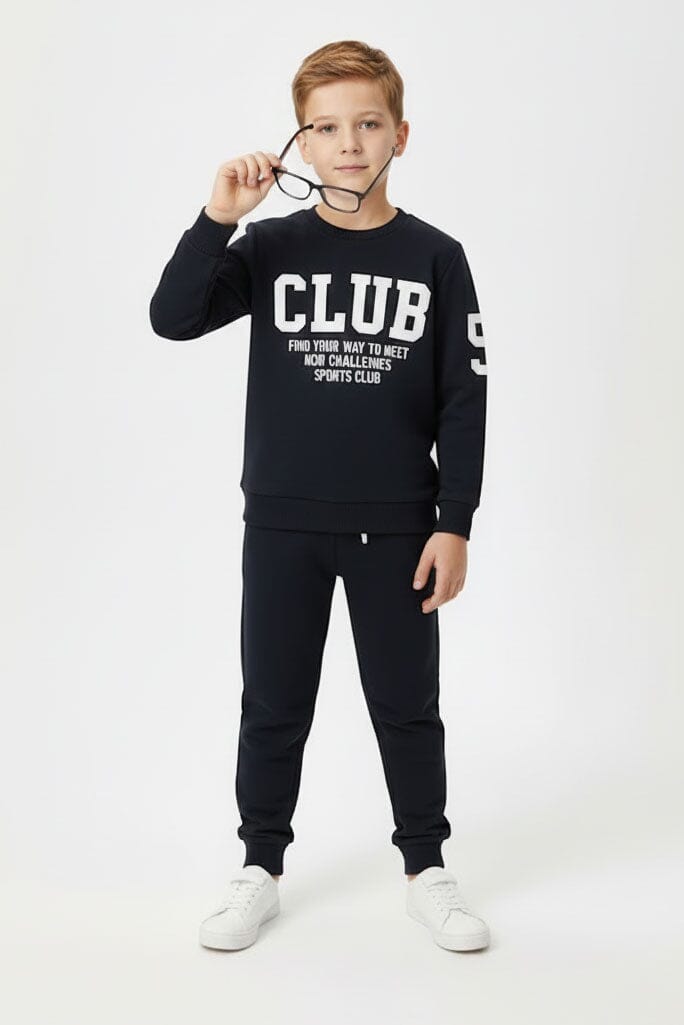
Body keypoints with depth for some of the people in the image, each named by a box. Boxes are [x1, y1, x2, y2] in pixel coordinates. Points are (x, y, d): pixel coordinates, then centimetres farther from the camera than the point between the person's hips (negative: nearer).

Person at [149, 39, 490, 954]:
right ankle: (260, 871, 29)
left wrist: (454, 524, -5)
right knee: (273, 705, 11)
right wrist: (218, 218, -23)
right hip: (282, 524, 1)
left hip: (395, 527, 0)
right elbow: (173, 318, -13)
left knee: (408, 707, 11)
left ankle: (426, 870, 29)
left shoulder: (435, 258, -2)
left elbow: (464, 403, -1)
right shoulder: (269, 248, 0)